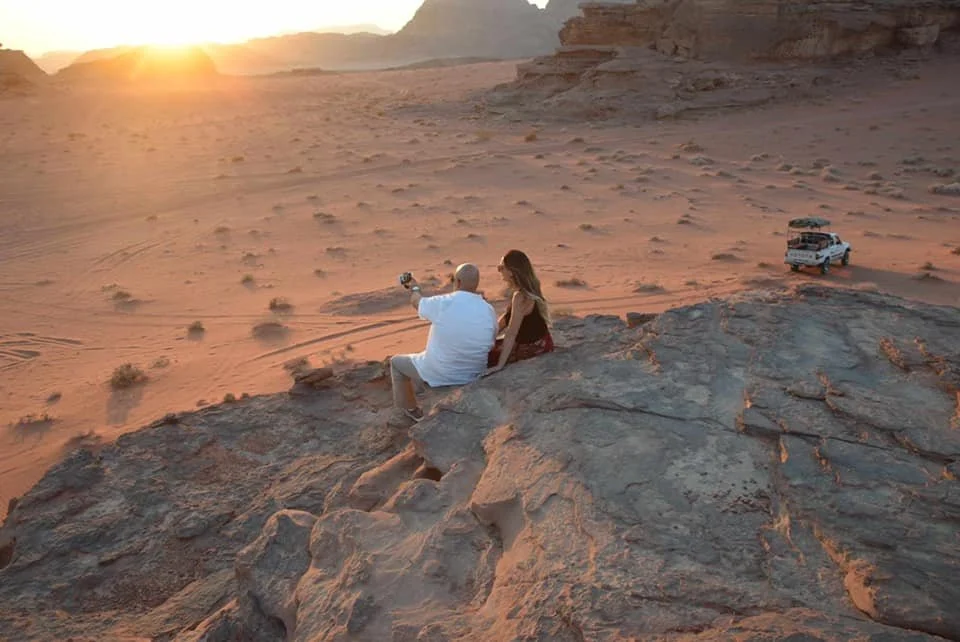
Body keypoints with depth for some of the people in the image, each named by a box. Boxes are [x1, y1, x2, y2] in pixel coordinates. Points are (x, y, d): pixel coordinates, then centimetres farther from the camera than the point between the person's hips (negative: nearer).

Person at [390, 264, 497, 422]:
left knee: (396, 362, 23)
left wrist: (414, 287, 26)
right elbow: (491, 342, 4)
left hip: (437, 375, -4)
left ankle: (410, 410, 33)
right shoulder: (490, 311, -12)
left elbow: (417, 302, 2)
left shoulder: (443, 303, -20)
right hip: (473, 376, 4)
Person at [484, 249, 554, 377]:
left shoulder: (521, 297, -28)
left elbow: (511, 334, -29)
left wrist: (499, 365, -29)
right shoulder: (527, 289, 2)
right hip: (537, 341, 9)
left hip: (535, 347, -9)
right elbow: (504, 320, 10)